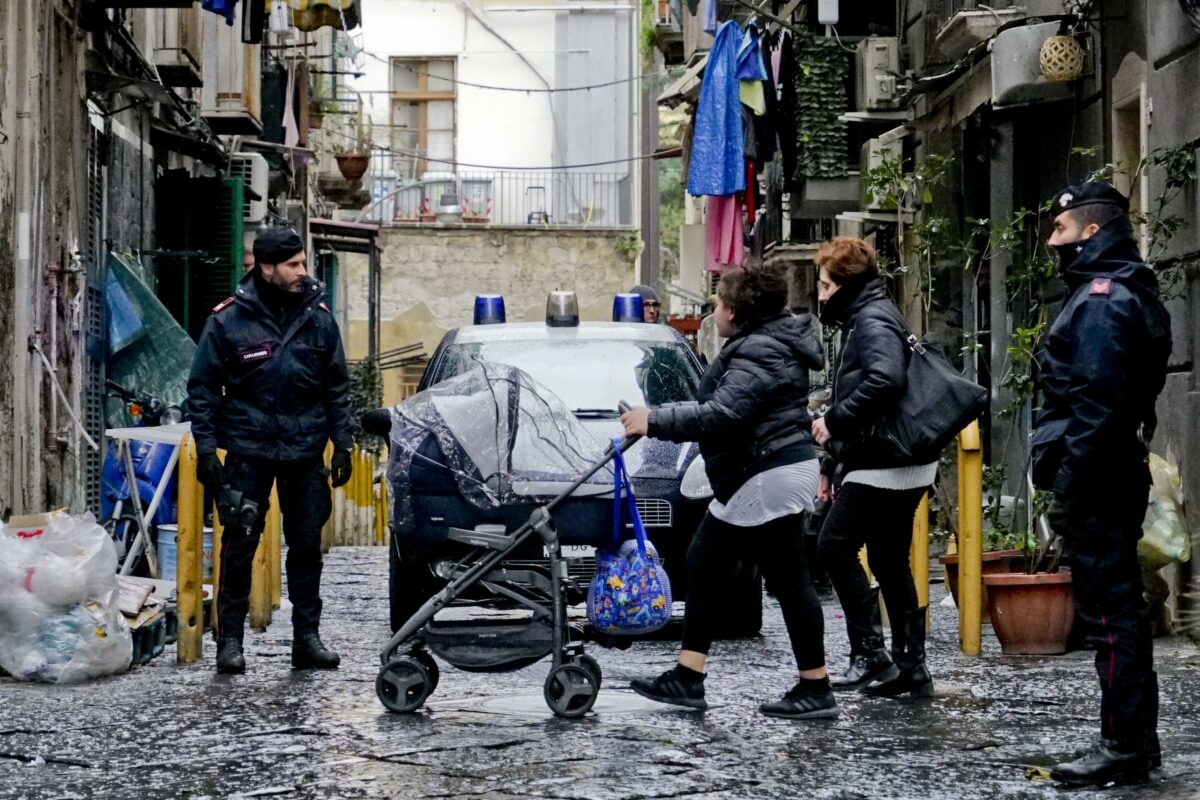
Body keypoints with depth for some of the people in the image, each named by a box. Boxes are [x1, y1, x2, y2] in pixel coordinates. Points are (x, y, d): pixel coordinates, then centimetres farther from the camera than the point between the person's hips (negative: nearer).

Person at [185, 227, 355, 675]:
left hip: (305, 452, 3)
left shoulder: (318, 316, 4)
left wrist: (342, 444, 6)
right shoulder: (229, 319, -5)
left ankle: (307, 637, 15)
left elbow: (337, 386, 11)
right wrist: (206, 449, -7)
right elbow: (202, 388, 0)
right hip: (248, 452, -3)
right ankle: (230, 639, 7)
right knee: (239, 545, -2)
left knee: (307, 545, 6)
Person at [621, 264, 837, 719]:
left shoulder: (759, 354, -19)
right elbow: (727, 407, 22)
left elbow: (721, 415, -28)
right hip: (746, 482, 12)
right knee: (704, 565, 13)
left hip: (770, 478, -12)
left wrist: (656, 421, -21)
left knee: (787, 580, -5)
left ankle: (816, 691, 1)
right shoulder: (763, 343, 16)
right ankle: (687, 678, 15)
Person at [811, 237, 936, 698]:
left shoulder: (873, 320, -12)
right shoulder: (861, 319, 21)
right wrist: (832, 463, 26)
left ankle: (870, 654, -10)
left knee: (835, 544, -10)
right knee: (891, 564, 11)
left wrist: (834, 422, -22)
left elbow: (885, 380, -32)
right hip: (900, 465, 11)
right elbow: (855, 394, 27)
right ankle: (910, 668, 13)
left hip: (883, 465, -11)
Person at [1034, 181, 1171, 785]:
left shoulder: (1102, 299, -14)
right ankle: (1137, 740, 20)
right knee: (1119, 606, 14)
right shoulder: (1117, 293, 18)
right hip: (1116, 475, 11)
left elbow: (1096, 401, -22)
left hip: (1098, 483, -11)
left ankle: (1123, 746, -5)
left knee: (1109, 609, -8)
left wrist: (1068, 484, -21)